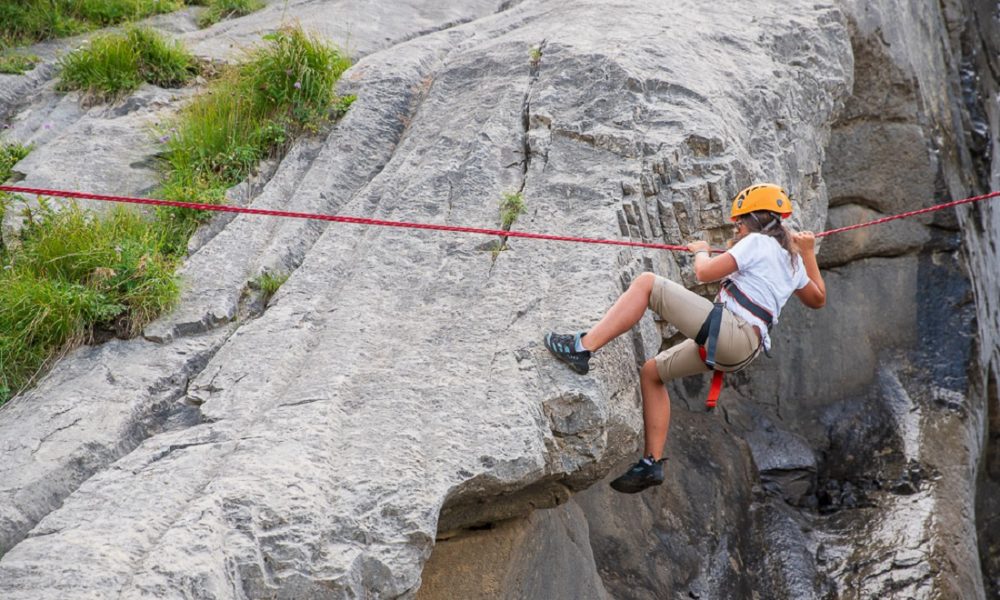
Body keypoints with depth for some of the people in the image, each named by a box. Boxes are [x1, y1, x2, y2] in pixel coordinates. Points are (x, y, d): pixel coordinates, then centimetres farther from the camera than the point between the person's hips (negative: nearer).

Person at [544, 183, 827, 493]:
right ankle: (652, 463, 16)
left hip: (727, 329, -10)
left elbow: (705, 273, -9)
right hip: (745, 349, 10)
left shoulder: (758, 242, -3)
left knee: (646, 283, -12)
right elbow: (818, 299, 38)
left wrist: (701, 251, 13)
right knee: (651, 373, 21)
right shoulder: (792, 261, 21)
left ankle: (582, 348, -23)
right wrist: (808, 253, 39)